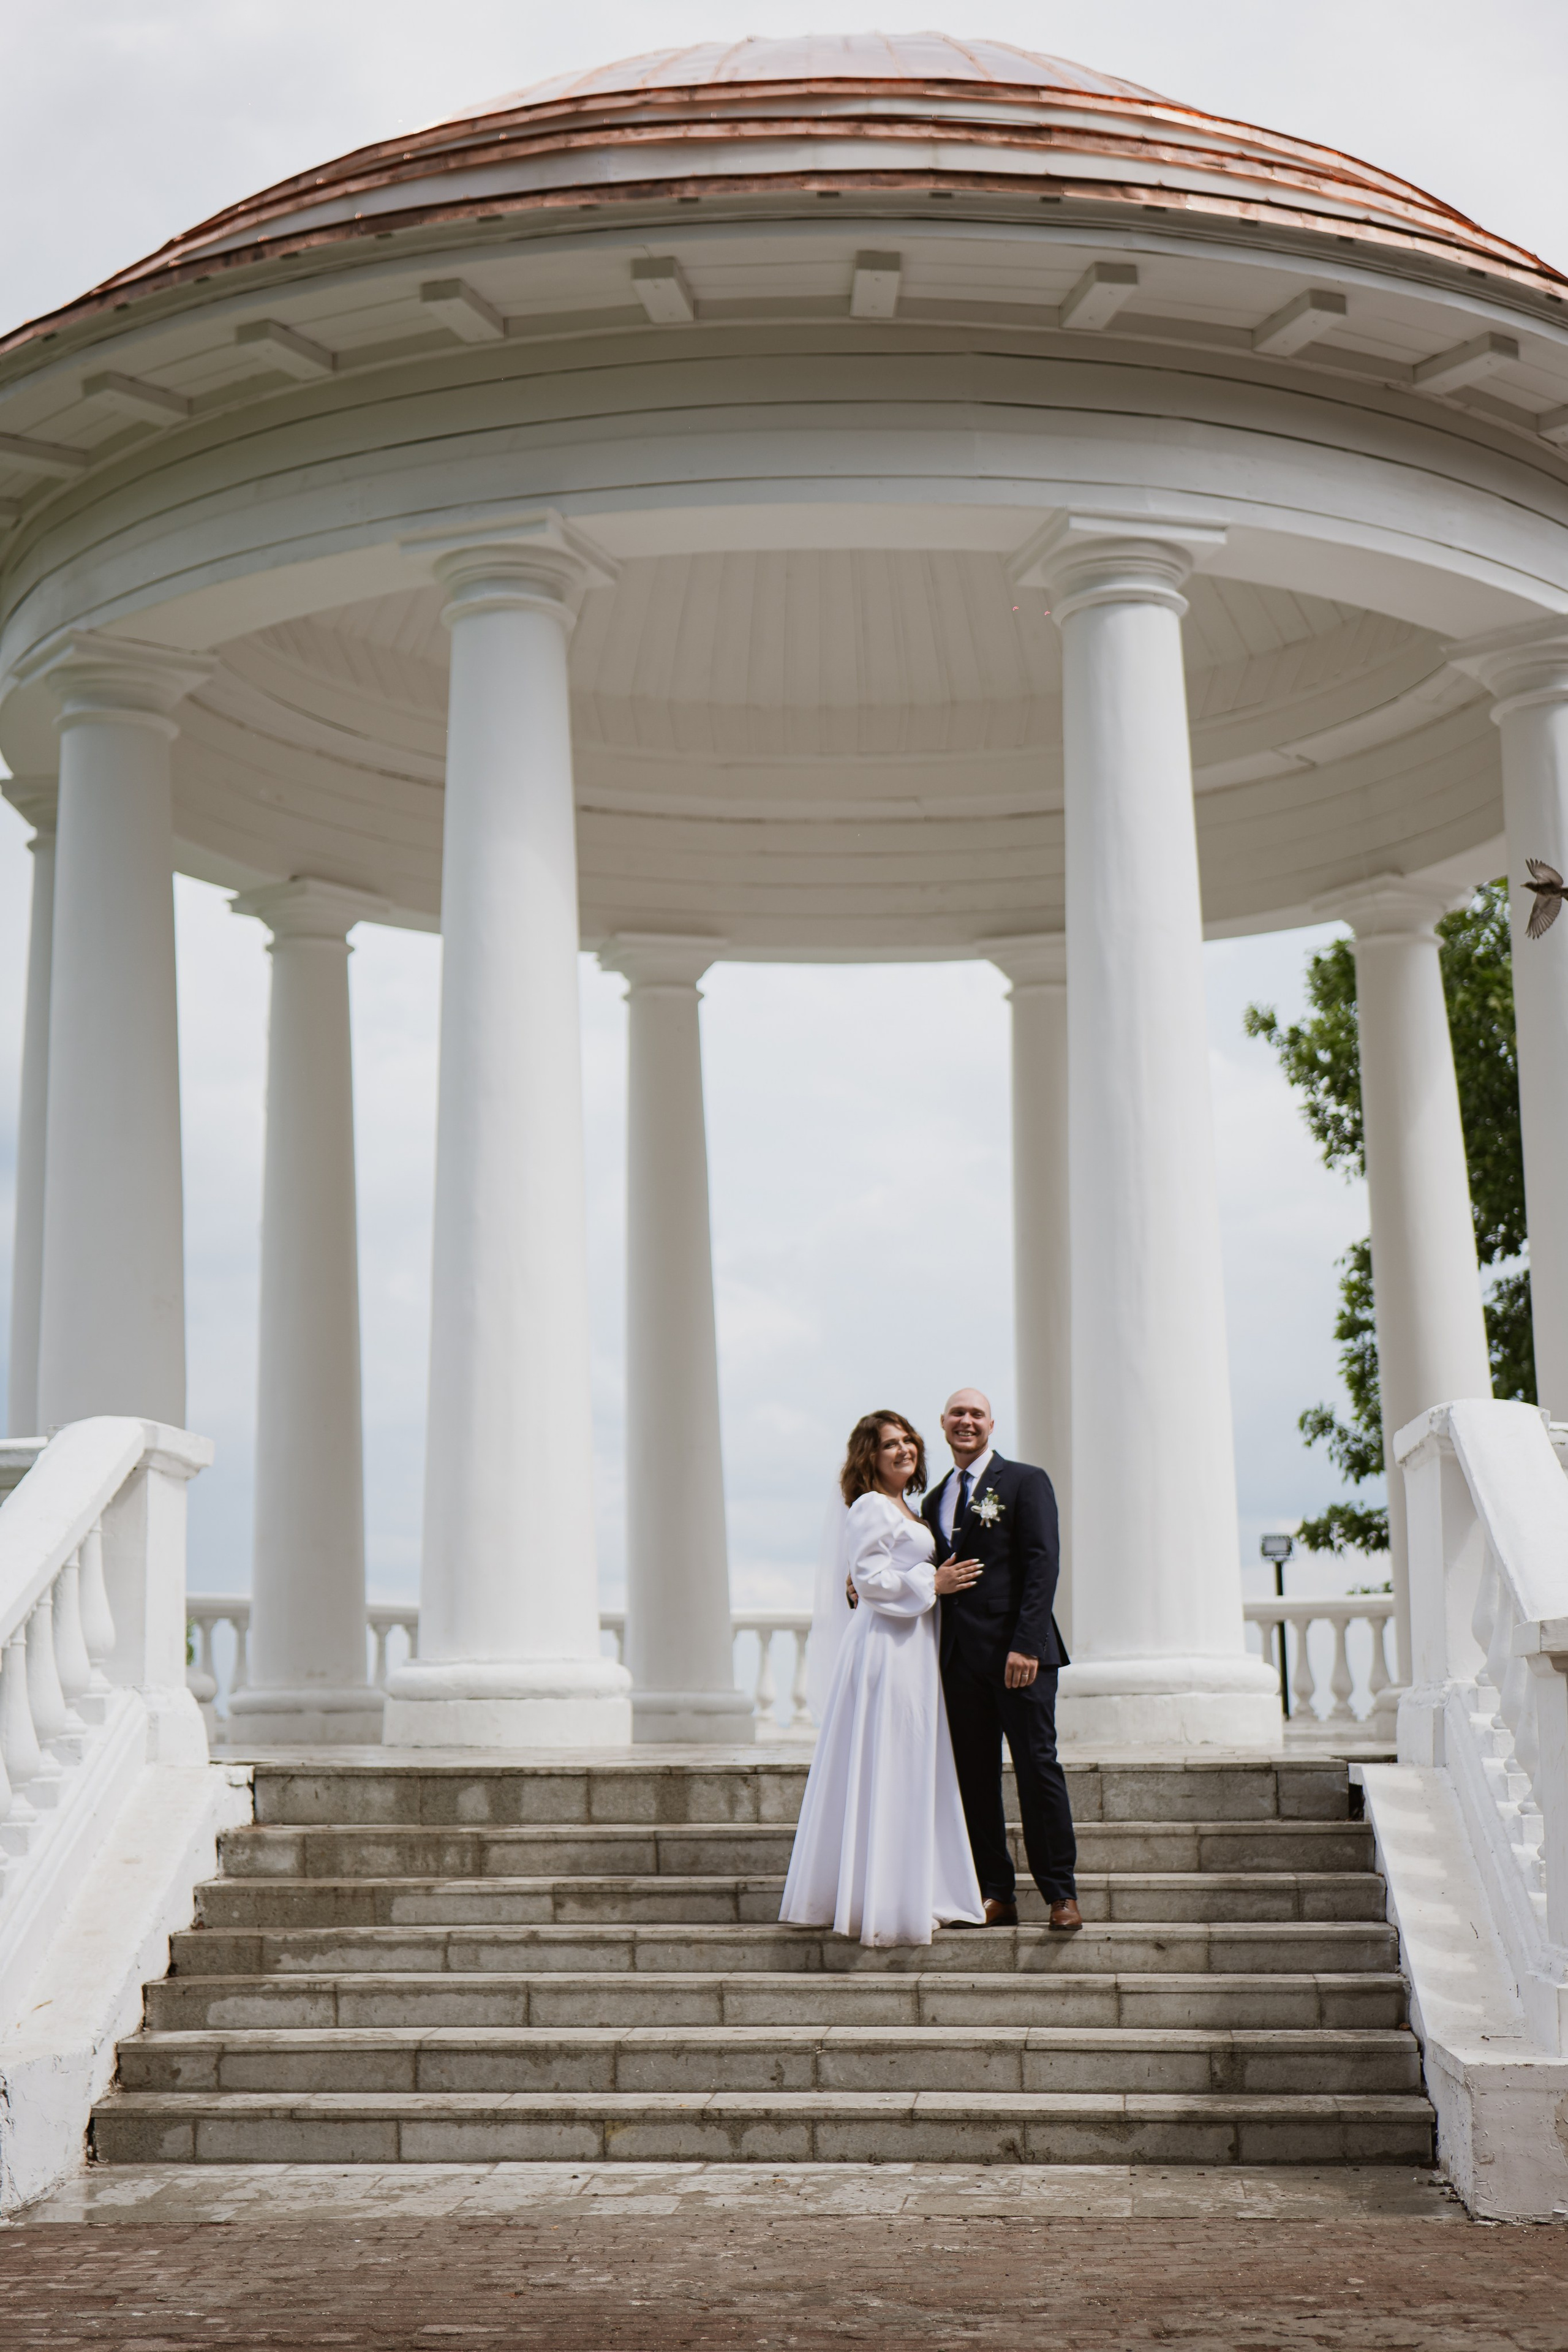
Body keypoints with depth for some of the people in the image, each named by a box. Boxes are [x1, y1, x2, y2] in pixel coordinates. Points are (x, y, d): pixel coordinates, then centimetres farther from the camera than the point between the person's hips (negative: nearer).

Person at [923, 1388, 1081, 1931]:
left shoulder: (1025, 1482, 1)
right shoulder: (935, 1500, 18)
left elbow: (1042, 1565, -8)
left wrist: (1025, 1644, -17)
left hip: (1018, 1654, -5)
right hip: (960, 1657, 5)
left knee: (1037, 1769, -3)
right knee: (974, 1778, 5)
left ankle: (1061, 1895, 4)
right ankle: (996, 1896, 12)